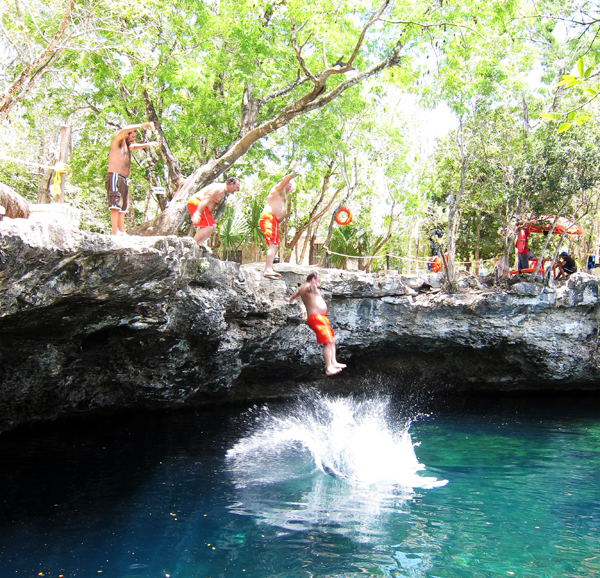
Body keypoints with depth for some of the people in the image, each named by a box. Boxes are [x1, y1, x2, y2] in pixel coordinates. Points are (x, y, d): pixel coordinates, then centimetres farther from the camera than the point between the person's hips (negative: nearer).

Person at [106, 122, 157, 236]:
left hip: (124, 179, 10)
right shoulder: (117, 142, 0)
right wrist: (142, 125, -17)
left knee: (122, 206, 6)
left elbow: (135, 146, 47)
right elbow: (124, 130, -18)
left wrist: (148, 144, 40)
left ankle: (122, 231, 7)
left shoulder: (127, 146, 25)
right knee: (115, 204, -17)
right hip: (115, 176, -10)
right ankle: (115, 231, -24)